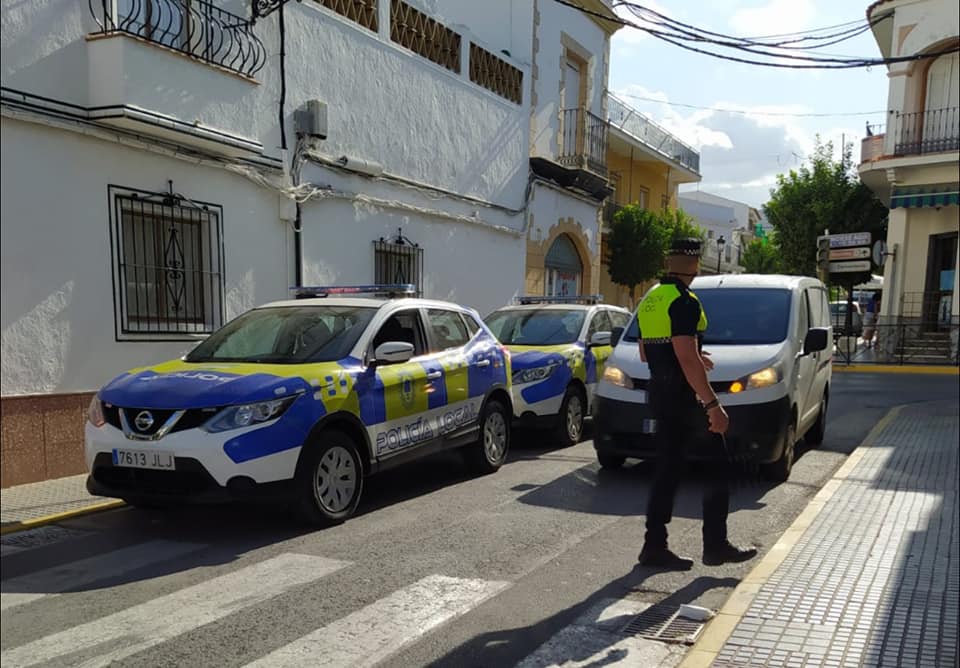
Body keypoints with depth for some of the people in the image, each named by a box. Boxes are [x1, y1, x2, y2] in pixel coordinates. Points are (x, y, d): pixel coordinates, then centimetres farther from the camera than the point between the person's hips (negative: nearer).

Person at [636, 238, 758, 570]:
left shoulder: (650, 300, 13)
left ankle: (655, 547, 13)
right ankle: (716, 546, 11)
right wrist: (713, 405, -21)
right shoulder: (684, 302, -16)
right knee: (717, 469, 5)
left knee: (668, 470, 11)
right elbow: (687, 359, -23)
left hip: (659, 393, 9)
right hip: (684, 396, -9)